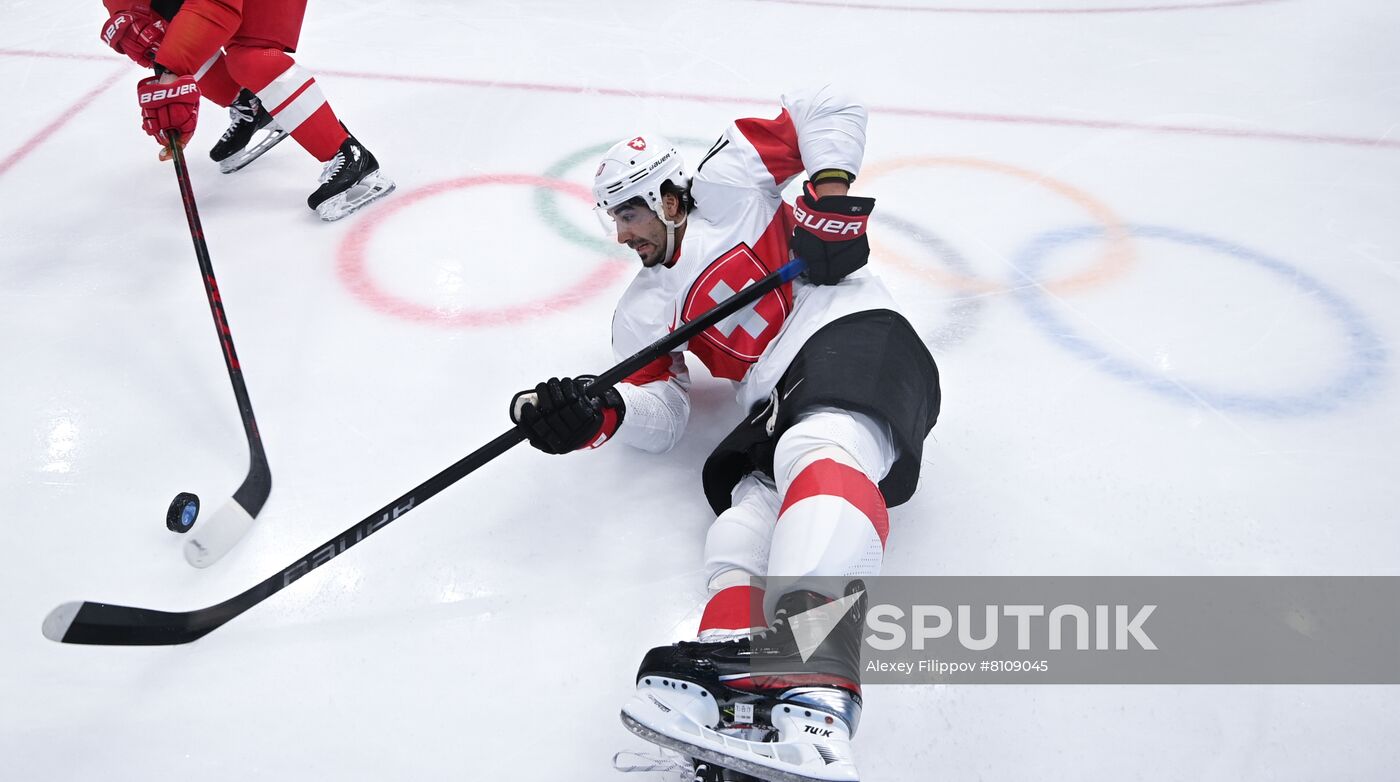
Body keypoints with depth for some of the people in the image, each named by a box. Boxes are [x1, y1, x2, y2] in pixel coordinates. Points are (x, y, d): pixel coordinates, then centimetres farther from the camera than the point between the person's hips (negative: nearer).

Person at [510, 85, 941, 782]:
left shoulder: (723, 183, 13)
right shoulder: (641, 313, 25)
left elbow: (828, 109, 10)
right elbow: (659, 418, 13)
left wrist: (829, 199, -4)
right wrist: (597, 415, -8)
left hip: (856, 334, -6)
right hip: (780, 403, 6)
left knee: (816, 449, -37)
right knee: (747, 522, -25)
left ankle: (811, 718, -60)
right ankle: (738, 713, -51)